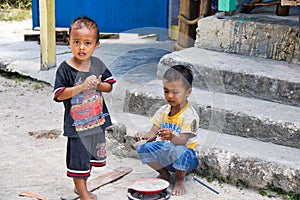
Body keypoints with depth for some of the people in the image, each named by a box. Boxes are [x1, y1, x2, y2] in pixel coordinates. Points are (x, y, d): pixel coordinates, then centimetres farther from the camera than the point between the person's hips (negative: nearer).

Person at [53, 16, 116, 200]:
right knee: (79, 158, 4)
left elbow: (109, 86, 5)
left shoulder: (97, 64, 0)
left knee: (92, 155, 18)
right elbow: (59, 95, -16)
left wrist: (98, 85, -16)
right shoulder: (65, 68, -12)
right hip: (77, 123, -5)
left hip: (97, 120, 5)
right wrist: (81, 87, -27)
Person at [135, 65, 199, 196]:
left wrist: (172, 137, -50)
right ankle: (164, 173, 7)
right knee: (142, 149, -17)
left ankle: (179, 180, -8)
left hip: (186, 156, -5)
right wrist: (144, 136, -24)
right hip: (165, 155, 5)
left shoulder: (190, 115, -17)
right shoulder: (163, 111, 3)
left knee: (180, 151, -40)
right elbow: (153, 132, 0)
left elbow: (182, 141, -28)